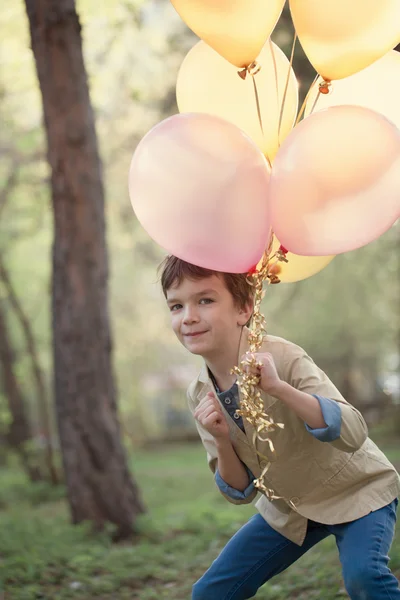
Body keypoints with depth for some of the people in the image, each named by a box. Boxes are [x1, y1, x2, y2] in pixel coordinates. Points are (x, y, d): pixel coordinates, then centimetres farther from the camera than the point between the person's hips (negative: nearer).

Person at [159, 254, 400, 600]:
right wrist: (222, 442, -24)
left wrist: (279, 388, -48)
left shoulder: (282, 359, -26)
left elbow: (353, 434, -37)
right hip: (289, 507, 6)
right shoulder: (200, 396, -9)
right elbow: (240, 493, -5)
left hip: (357, 491, -5)